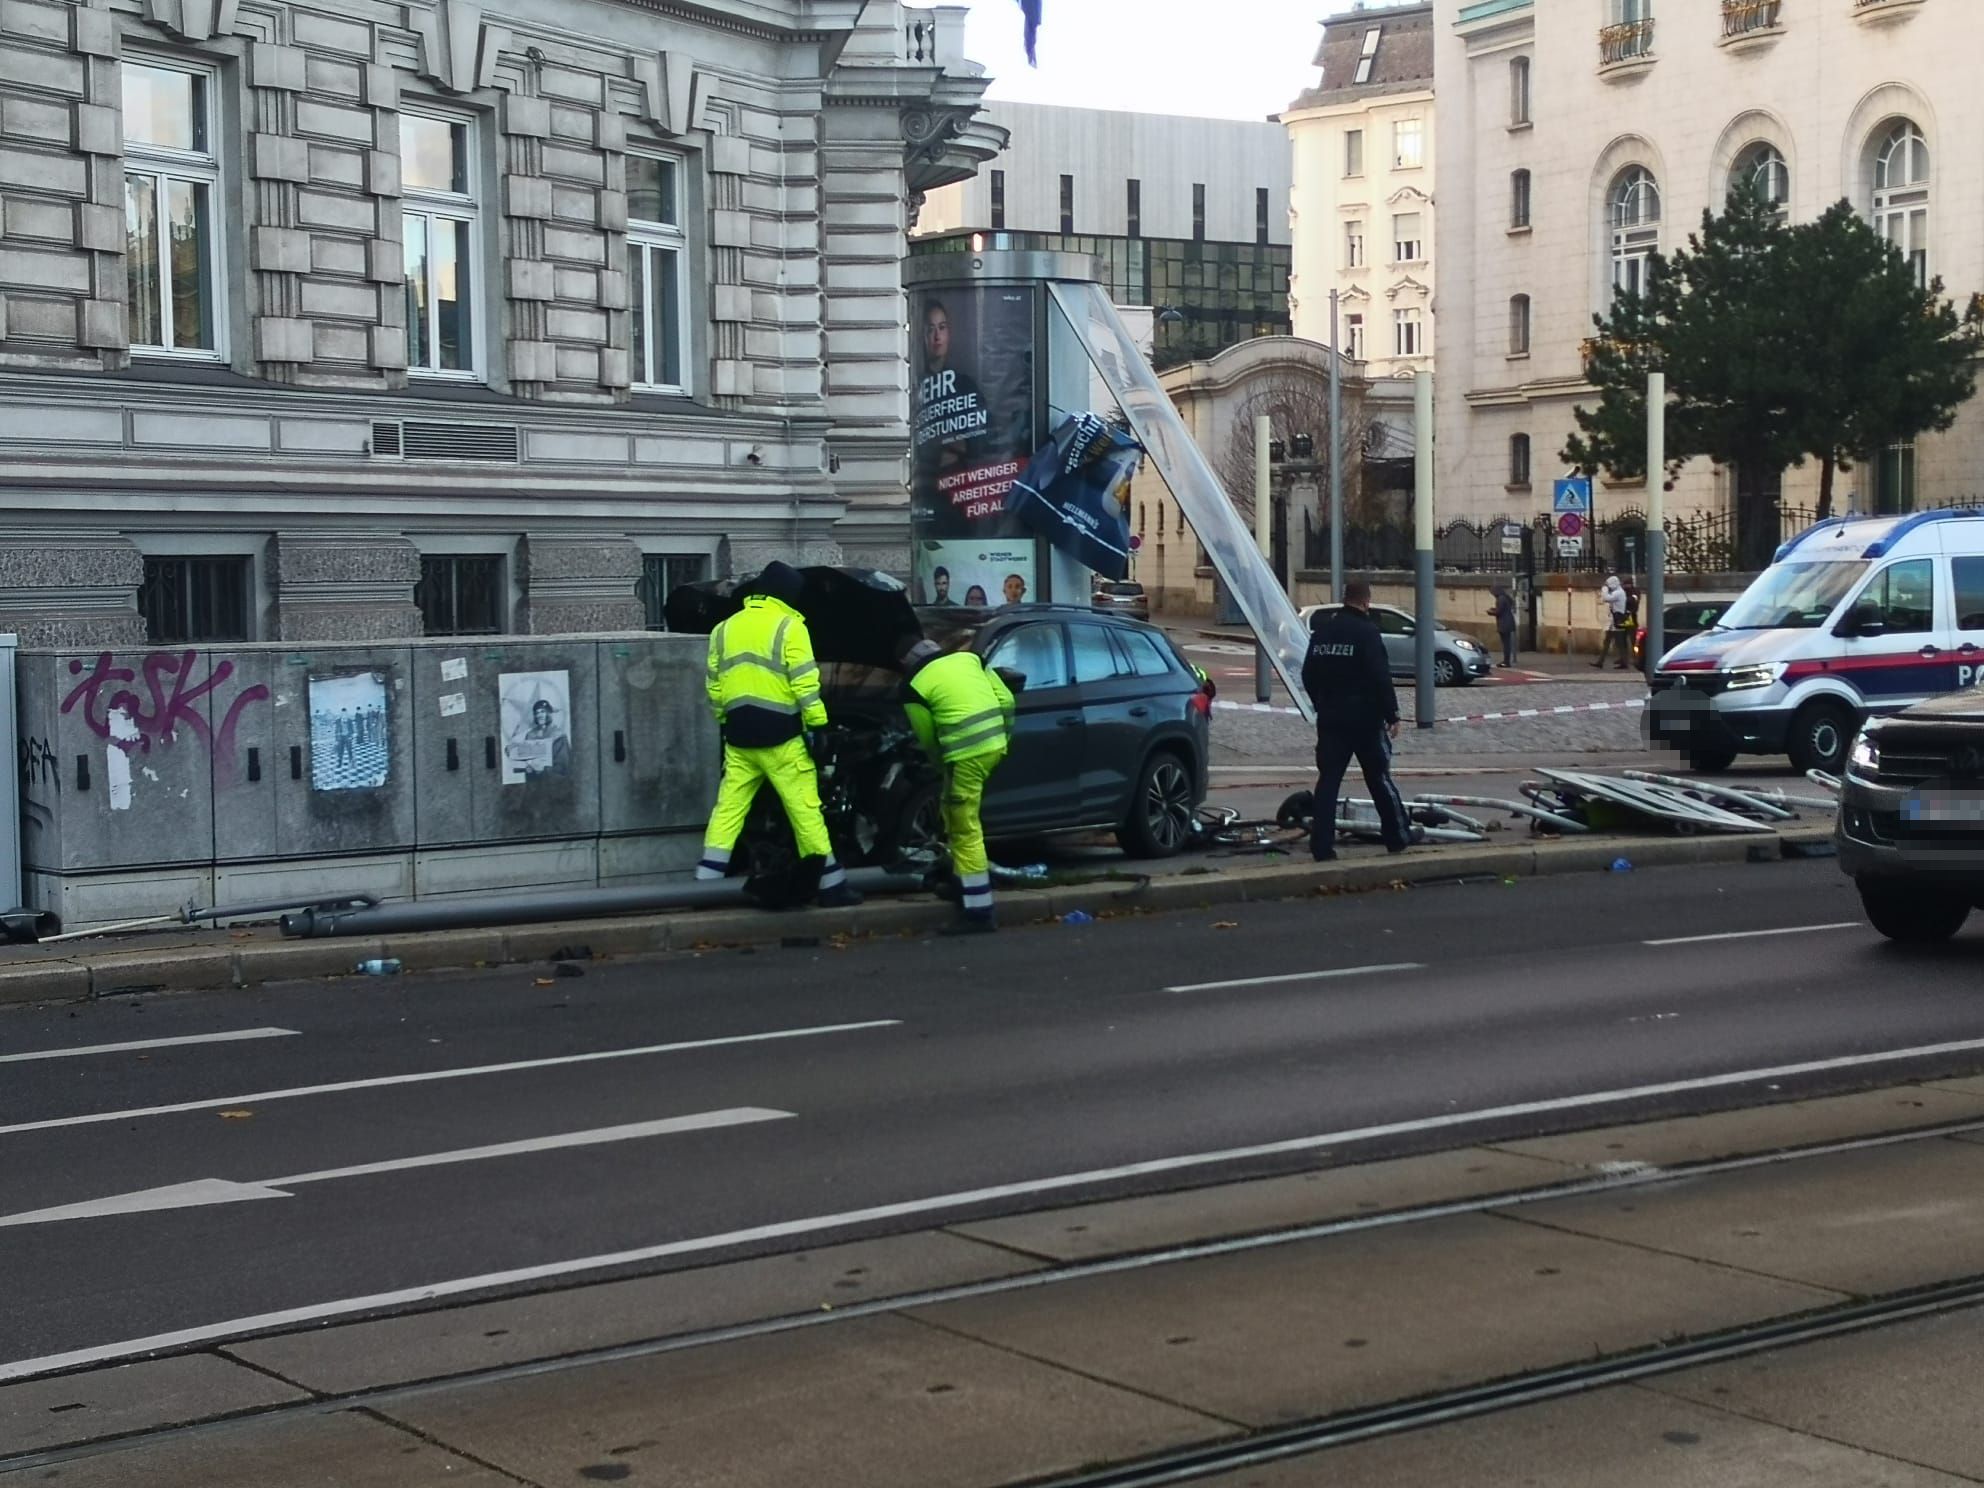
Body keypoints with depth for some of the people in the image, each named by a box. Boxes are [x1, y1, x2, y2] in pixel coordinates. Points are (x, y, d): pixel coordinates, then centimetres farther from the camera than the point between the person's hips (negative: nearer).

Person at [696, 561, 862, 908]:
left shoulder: (725, 628, 13)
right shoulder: (788, 626, -6)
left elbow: (714, 687, 15)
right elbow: (805, 683, -13)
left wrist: (725, 724, 23)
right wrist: (816, 725, -9)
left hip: (739, 736, 5)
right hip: (779, 735, -5)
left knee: (728, 808, 8)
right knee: (805, 809, -1)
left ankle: (705, 882, 4)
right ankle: (832, 885, 2)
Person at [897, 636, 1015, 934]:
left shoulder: (914, 687, 1)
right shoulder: (969, 659, 17)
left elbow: (928, 738, 7)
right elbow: (1006, 700, 14)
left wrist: (942, 760, 26)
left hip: (967, 754, -7)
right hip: (995, 745, 7)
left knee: (966, 832, -1)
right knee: (957, 814, 27)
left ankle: (979, 912, -2)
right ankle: (963, 882, 30)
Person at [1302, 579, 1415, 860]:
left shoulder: (1323, 630, 8)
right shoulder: (1366, 631, -12)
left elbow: (1308, 674, 14)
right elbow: (1381, 678, -17)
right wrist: (1391, 714, -10)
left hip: (1330, 719, 5)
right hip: (1365, 718, -5)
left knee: (1328, 780, 4)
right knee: (1379, 778, 6)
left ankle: (1321, 845, -1)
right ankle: (1398, 837, 13)